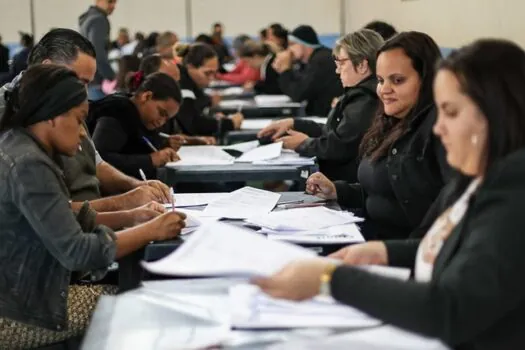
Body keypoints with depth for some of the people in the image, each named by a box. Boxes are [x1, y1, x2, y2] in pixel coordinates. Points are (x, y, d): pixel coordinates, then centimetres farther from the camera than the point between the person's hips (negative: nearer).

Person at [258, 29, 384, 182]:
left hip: (349, 184, -10)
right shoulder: (363, 95, 16)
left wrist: (304, 144, -7)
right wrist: (293, 123, 9)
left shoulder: (366, 102, -20)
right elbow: (332, 133, 19)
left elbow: (337, 148, -26)